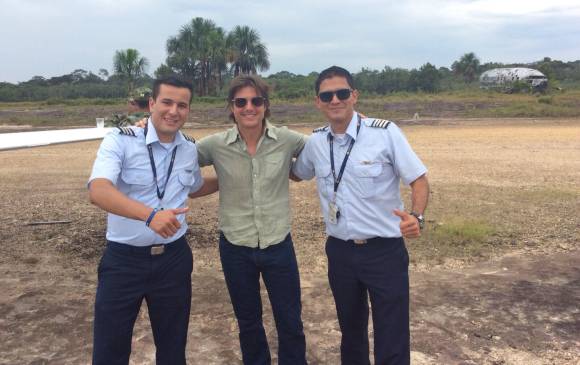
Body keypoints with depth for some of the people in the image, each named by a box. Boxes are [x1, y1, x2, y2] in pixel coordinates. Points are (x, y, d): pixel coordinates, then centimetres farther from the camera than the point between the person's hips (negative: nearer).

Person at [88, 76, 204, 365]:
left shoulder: (190, 149, 3)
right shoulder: (120, 141, -12)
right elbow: (98, 191, -30)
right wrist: (150, 215, -43)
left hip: (174, 258, 4)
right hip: (123, 259, -3)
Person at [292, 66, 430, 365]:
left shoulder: (385, 132, -14)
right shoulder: (315, 142, 0)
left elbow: (418, 180, -9)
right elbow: (296, 174, 20)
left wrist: (416, 216, -27)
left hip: (385, 250, -4)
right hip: (340, 251, 4)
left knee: (392, 339, 5)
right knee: (350, 331, 23)